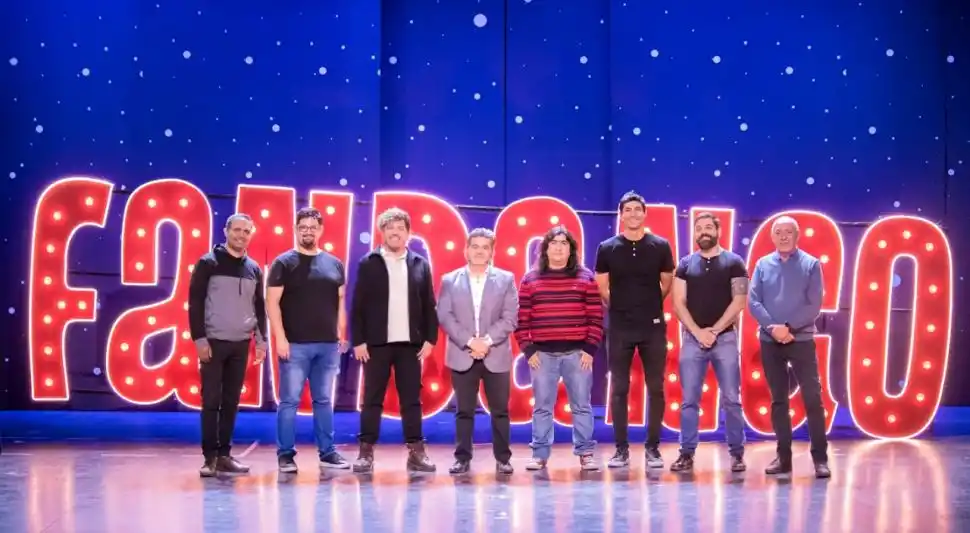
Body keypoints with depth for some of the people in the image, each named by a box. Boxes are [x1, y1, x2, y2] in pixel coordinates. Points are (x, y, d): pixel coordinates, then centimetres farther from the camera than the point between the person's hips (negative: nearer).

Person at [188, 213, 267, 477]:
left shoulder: (254, 269, 11)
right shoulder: (209, 263, -3)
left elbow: (259, 307, 15)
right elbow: (195, 303, -6)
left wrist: (261, 339, 8)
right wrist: (199, 339, -12)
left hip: (241, 344, 4)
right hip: (214, 342, -4)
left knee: (231, 402, 7)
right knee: (211, 401, -3)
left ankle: (224, 455, 13)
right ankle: (210, 457, 1)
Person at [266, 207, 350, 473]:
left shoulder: (334, 264, 11)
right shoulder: (284, 263, -1)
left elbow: (341, 301, 16)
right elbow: (272, 302, -5)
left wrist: (342, 334, 9)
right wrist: (280, 338, -12)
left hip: (328, 344, 4)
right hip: (295, 344, -3)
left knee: (324, 400, 10)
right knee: (289, 400, -1)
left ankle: (327, 452, 18)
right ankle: (286, 454, 7)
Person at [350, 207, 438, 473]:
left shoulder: (420, 264, 8)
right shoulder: (368, 264, 3)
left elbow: (429, 306, 8)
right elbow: (358, 306, 0)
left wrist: (430, 339, 1)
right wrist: (358, 341, -6)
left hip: (410, 343, 2)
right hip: (377, 343, -1)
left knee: (412, 400, 4)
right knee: (372, 400, 2)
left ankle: (416, 452, 8)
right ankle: (366, 452, 7)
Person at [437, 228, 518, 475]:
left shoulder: (506, 279, 5)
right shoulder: (450, 280, 6)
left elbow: (510, 318, -2)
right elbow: (445, 317, -2)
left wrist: (487, 340, -14)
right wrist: (469, 341, -13)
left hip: (496, 356, 0)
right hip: (462, 355, 0)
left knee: (500, 411, 4)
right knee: (464, 411, 5)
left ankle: (502, 458, 13)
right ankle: (462, 458, 12)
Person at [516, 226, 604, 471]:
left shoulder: (586, 277, 5)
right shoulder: (530, 279, 6)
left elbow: (596, 316, 3)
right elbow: (522, 318, 5)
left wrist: (590, 348, -4)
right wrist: (528, 349, -3)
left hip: (577, 352, 0)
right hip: (542, 353, 1)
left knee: (581, 405, 4)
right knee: (542, 406, 5)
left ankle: (586, 453, 11)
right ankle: (540, 454, 12)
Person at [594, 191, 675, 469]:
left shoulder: (660, 246, 2)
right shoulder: (607, 248, 1)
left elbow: (667, 283, 11)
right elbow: (602, 289, 8)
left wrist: (649, 307, 10)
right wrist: (622, 307, 8)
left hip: (653, 326, 0)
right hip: (620, 327, 0)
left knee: (656, 389, 3)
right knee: (619, 389, 3)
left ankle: (653, 448, 12)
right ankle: (621, 449, 9)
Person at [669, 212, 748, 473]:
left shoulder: (734, 263, 3)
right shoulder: (686, 264, 9)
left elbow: (739, 301, -4)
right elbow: (678, 303, 3)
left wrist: (714, 330, -11)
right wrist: (698, 332, -9)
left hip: (725, 338, -2)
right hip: (692, 338, 2)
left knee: (731, 399, 0)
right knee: (689, 400, 1)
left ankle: (737, 454, 8)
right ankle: (687, 454, 7)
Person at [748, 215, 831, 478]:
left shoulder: (811, 264, 2)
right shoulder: (762, 265, 8)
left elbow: (814, 306, -4)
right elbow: (753, 301, 0)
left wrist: (789, 327, -15)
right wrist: (772, 327, -15)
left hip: (801, 339, -2)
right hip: (770, 341, 2)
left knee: (812, 398, -5)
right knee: (778, 399, 7)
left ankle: (820, 457, 0)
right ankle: (783, 456, 13)